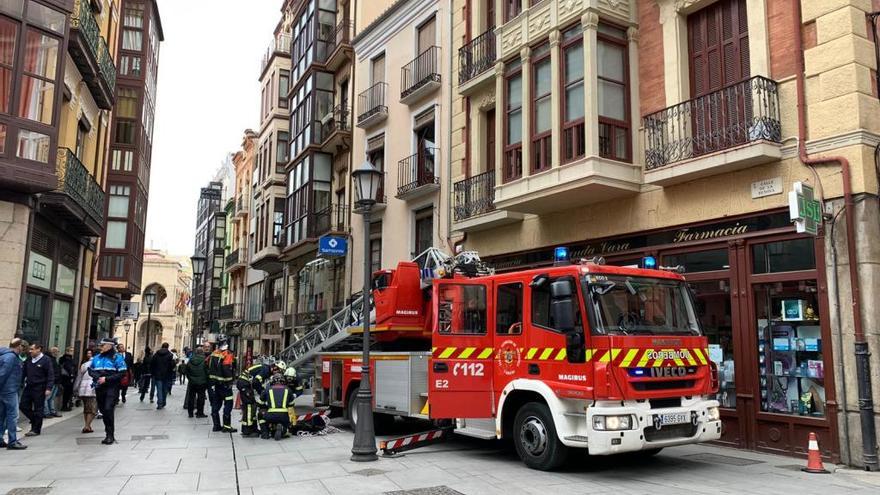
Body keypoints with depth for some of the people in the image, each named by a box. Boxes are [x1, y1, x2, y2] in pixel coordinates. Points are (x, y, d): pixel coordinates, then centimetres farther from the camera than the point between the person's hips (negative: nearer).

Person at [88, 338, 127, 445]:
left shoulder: (117, 357, -5)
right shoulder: (97, 358, 14)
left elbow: (122, 373, -10)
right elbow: (90, 370, 13)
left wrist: (106, 379, -16)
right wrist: (98, 377, -8)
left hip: (112, 388, -6)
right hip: (99, 388, 6)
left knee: (108, 409, -15)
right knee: (103, 410, 11)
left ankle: (110, 435, -7)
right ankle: (108, 434, 23)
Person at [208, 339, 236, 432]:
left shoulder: (213, 354, 8)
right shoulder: (228, 355, -16)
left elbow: (209, 368, 15)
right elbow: (228, 370, -24)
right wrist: (230, 382, -14)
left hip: (213, 382, 8)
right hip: (224, 384, -8)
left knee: (215, 404, 13)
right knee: (228, 404, -2)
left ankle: (216, 425, 19)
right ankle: (226, 426, -4)